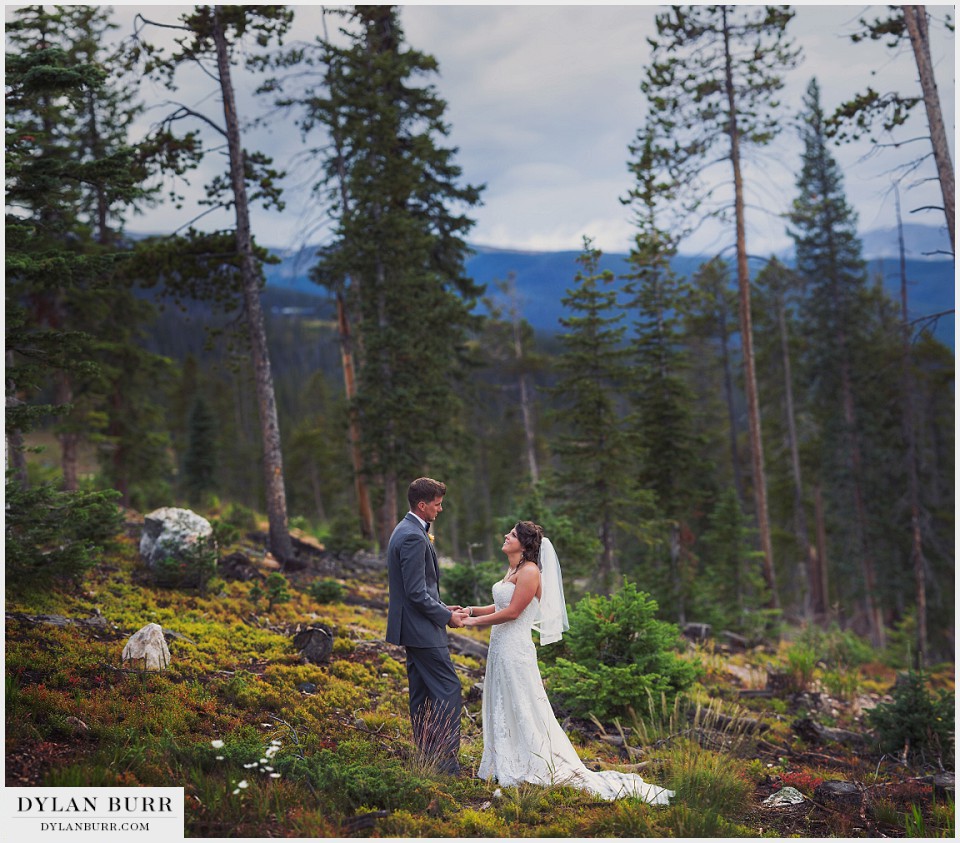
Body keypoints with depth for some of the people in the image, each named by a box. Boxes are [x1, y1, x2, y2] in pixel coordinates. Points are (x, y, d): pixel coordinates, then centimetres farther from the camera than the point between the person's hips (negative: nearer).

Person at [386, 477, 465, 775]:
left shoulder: (405, 530, 13)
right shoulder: (414, 538, -21)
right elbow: (417, 593, -22)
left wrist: (442, 608, 14)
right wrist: (446, 616, -11)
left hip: (412, 627, 11)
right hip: (423, 629, -11)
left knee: (422, 693, 14)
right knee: (448, 689, -7)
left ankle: (426, 757, 20)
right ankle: (445, 759, -6)